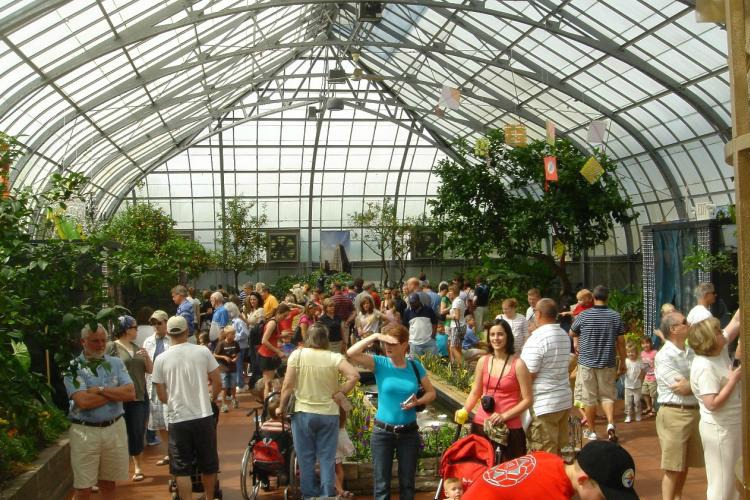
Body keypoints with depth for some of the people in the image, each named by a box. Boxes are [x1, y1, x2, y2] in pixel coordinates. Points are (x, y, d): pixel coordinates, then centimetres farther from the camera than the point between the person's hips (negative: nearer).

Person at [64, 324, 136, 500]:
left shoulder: (116, 363, 5)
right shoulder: (73, 367, -6)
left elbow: (131, 393, -5)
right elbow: (83, 401, -19)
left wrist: (101, 389, -14)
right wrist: (116, 393, -10)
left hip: (115, 428, 3)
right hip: (85, 431, -3)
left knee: (108, 483, 15)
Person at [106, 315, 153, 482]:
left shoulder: (137, 348, 13)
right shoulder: (112, 346, -6)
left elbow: (150, 370, 13)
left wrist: (147, 357, -5)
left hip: (140, 396, 6)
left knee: (138, 433, 9)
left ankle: (137, 467, 19)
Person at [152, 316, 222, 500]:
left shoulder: (161, 359, -4)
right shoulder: (203, 352, -4)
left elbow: (162, 397, 1)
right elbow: (217, 384, 0)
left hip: (177, 420, -1)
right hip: (204, 417, 1)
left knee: (182, 468, 8)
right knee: (208, 464, 17)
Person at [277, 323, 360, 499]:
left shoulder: (297, 355, -7)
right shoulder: (335, 357, -6)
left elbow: (287, 386, -9)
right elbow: (354, 375, -19)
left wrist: (281, 408, 4)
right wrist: (339, 394, -6)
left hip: (303, 413, 0)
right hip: (329, 413, 1)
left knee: (306, 458, 11)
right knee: (327, 458, 9)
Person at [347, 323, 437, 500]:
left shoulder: (415, 366, -2)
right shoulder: (379, 363, -8)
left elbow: (431, 392, 7)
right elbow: (351, 353, -22)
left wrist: (418, 402, -13)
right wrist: (375, 337, -22)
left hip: (409, 432, 2)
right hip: (383, 432, -2)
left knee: (407, 484, 12)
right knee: (381, 486, 4)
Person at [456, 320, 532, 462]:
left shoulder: (517, 364, -7)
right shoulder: (483, 361, 6)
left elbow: (527, 400, -5)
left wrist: (504, 416, -15)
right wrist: (464, 411, -3)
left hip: (509, 428, -4)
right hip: (481, 425, 4)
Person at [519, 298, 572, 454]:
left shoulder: (536, 338, -18)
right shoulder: (565, 336, 9)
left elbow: (528, 375, -17)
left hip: (543, 404, -8)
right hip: (564, 400, 8)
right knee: (557, 450, 17)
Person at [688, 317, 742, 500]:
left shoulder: (721, 351, 4)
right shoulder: (705, 367, -23)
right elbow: (712, 404, -27)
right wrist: (734, 379, -21)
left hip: (733, 424, 10)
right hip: (720, 428, -10)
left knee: (735, 480, 18)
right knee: (722, 484, -1)